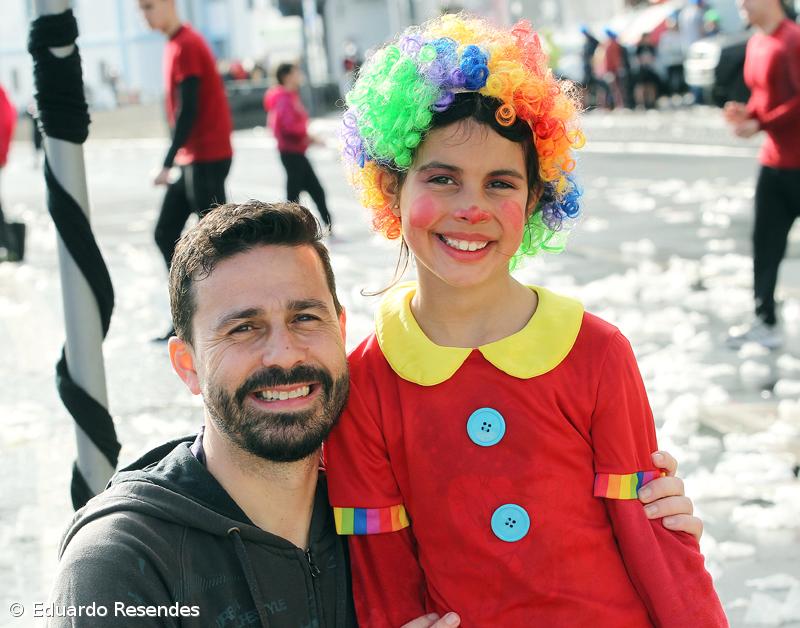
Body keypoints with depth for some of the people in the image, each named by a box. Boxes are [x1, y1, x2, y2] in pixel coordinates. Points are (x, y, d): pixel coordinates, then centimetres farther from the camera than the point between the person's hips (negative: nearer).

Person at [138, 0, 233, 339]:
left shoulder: (185, 46, -14)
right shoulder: (177, 44, 14)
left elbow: (188, 111, -19)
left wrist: (168, 164, -19)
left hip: (206, 158, -10)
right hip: (193, 159, 10)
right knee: (165, 234, 10)